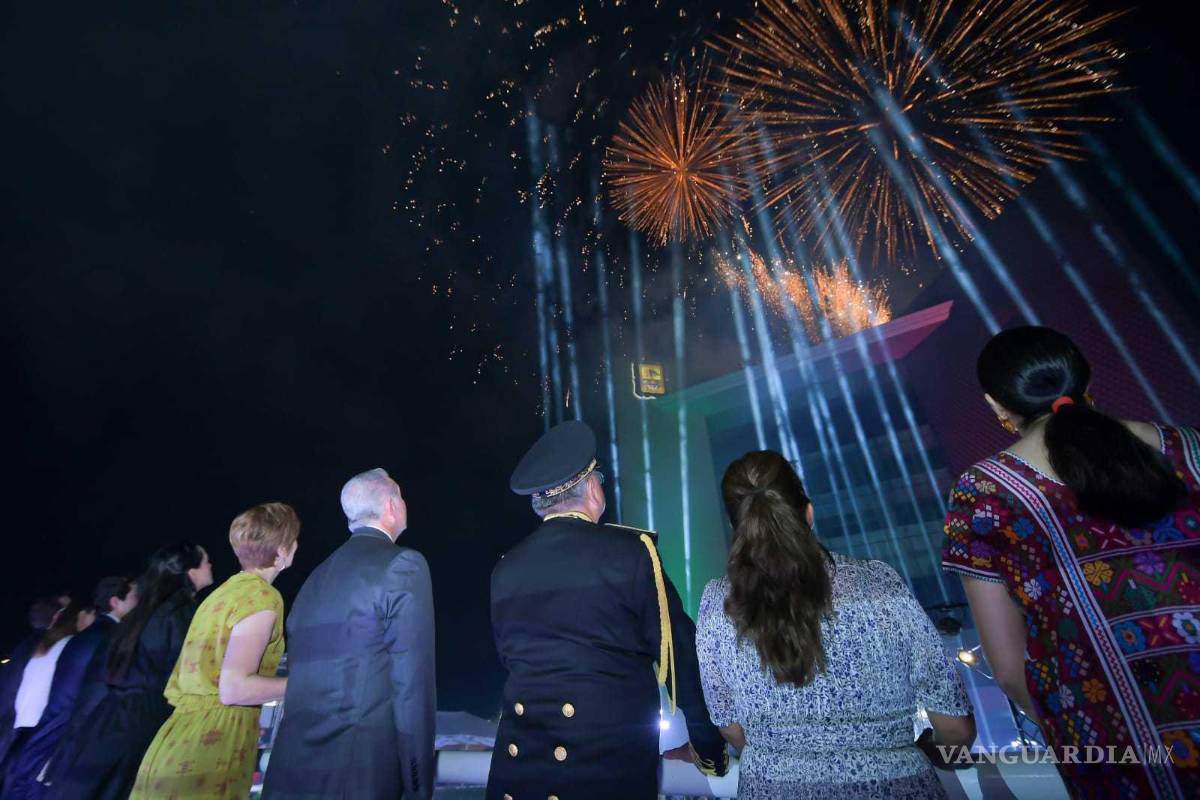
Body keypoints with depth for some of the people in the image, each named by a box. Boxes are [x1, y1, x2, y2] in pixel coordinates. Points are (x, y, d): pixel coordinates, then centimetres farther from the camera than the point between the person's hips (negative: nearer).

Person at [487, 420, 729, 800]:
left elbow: (508, 656, 9)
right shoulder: (631, 550, -13)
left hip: (520, 754, 4)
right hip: (613, 752, -3)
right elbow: (677, 647, -8)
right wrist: (709, 744, 2)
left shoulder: (505, 568, -2)